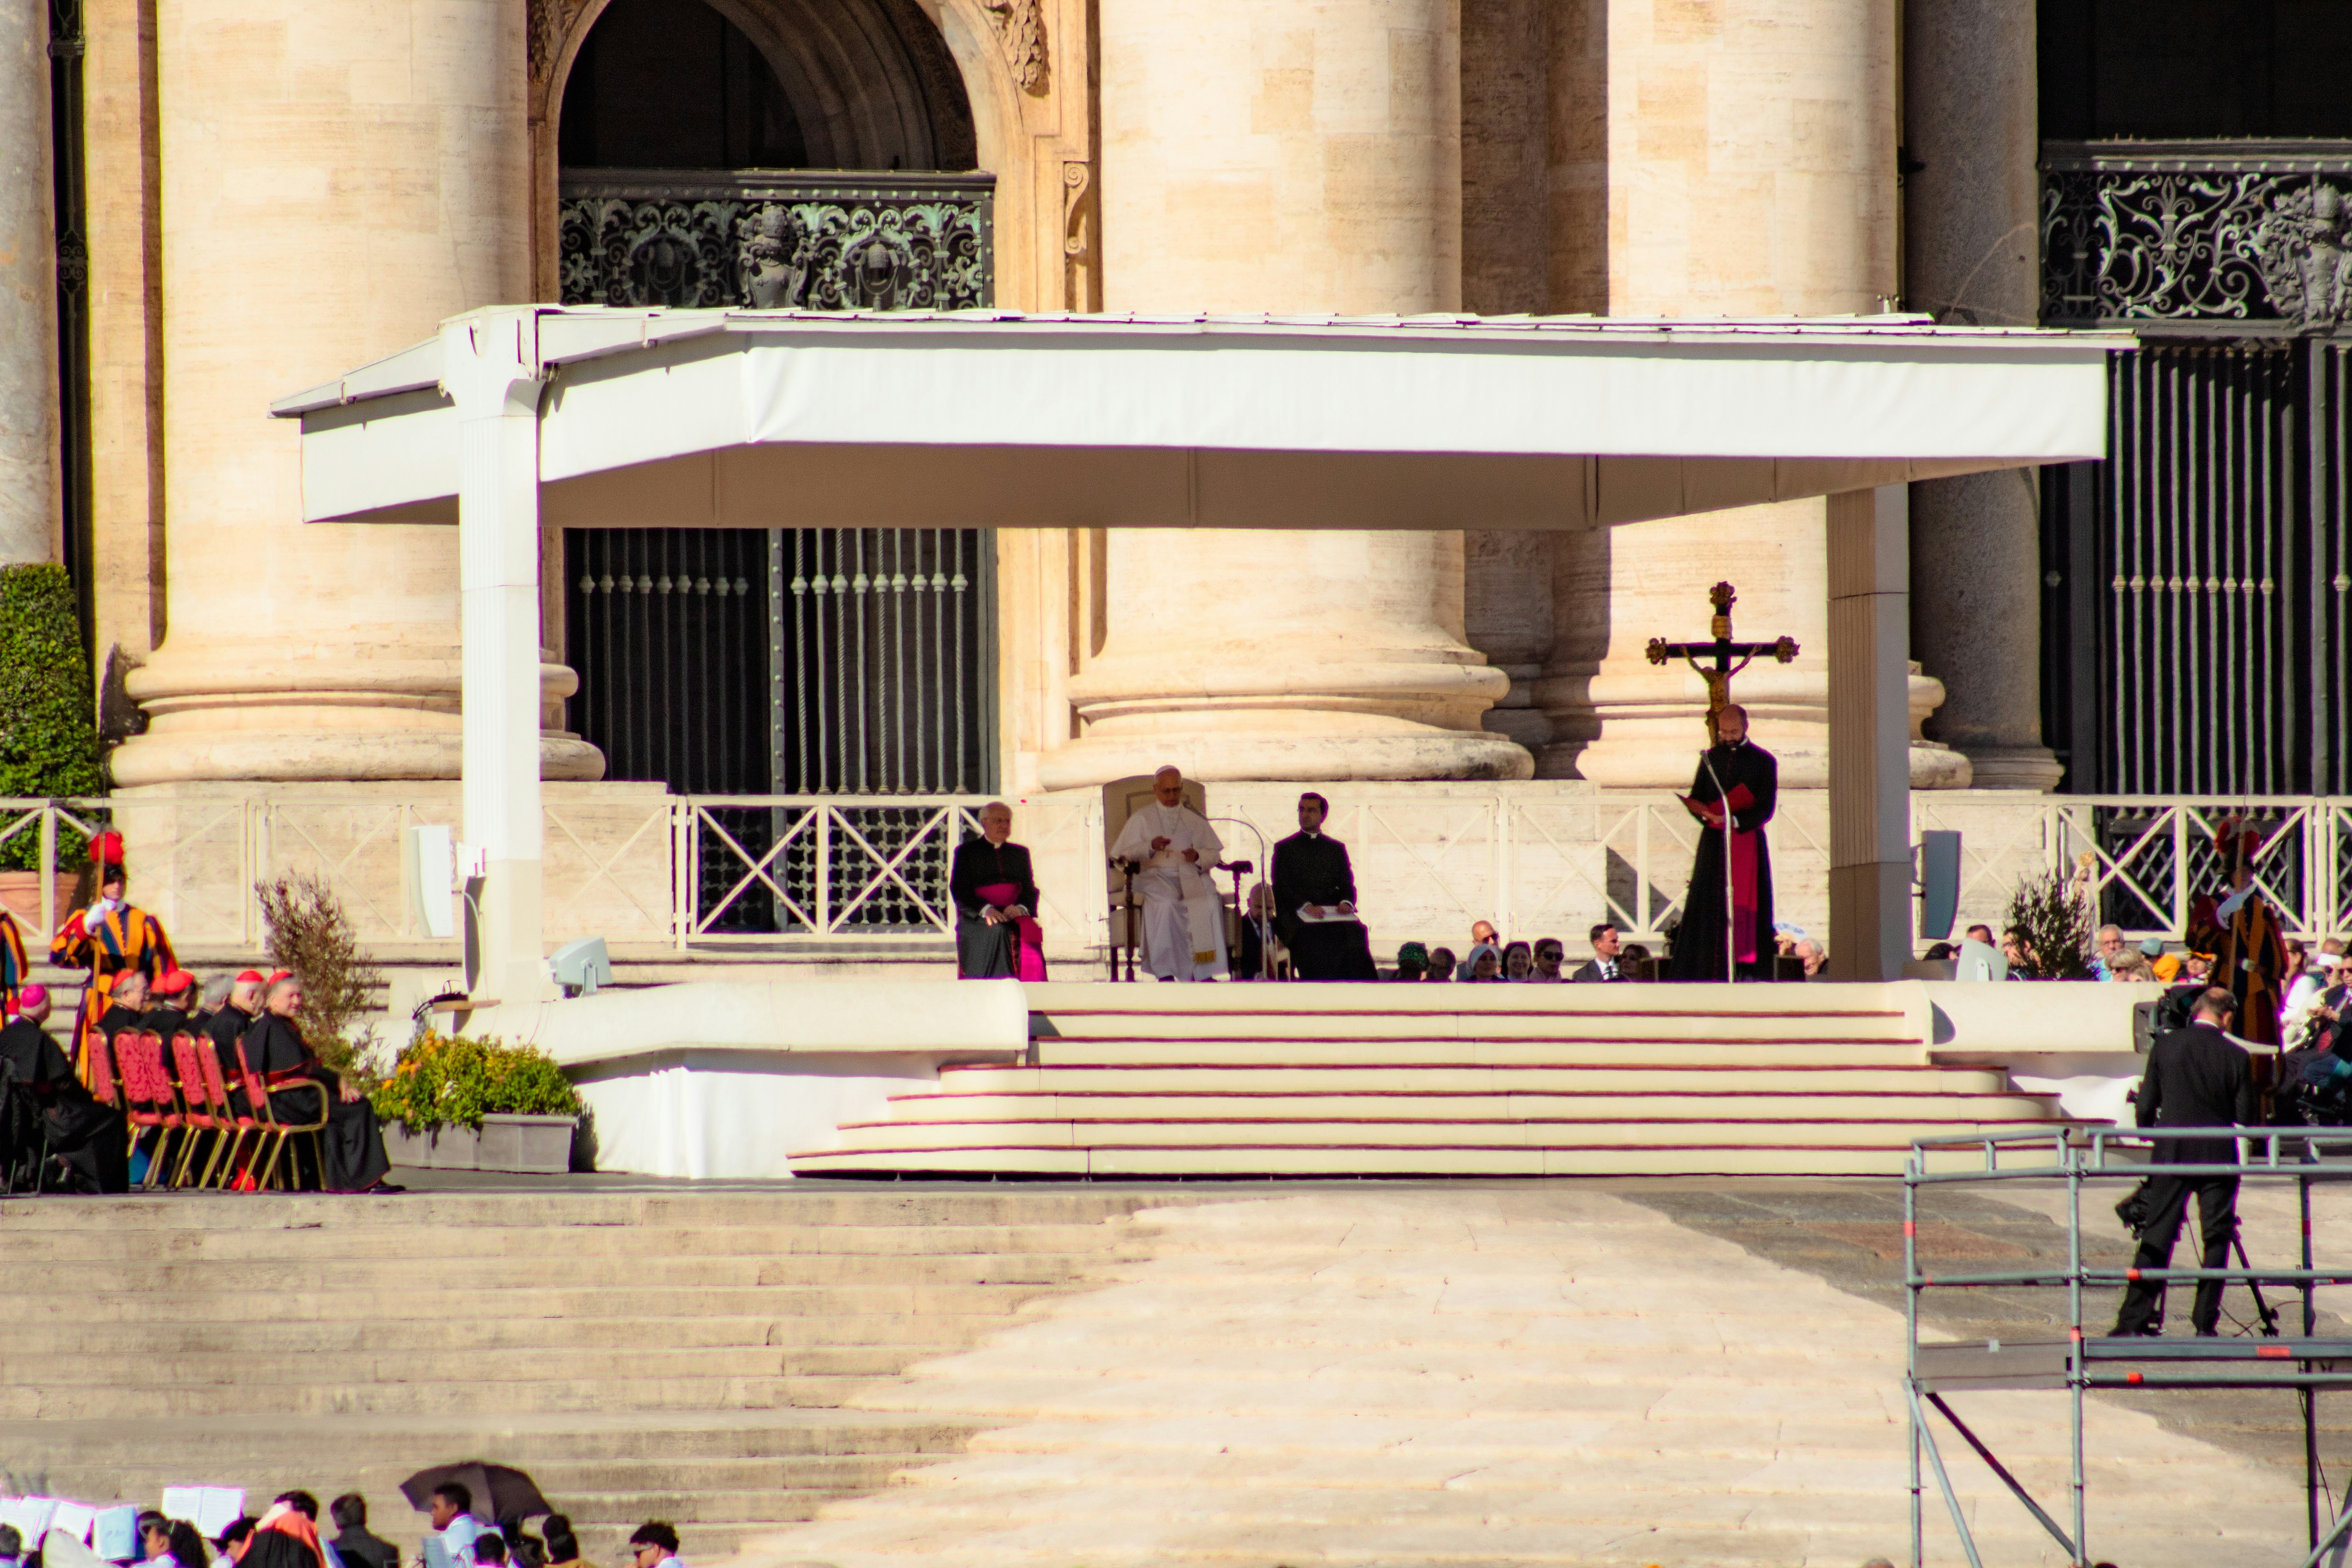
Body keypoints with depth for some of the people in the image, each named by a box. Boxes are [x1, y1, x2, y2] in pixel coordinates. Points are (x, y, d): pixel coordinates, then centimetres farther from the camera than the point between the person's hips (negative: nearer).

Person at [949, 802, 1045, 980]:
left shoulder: (1020, 853, 23)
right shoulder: (966, 851, 12)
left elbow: (1030, 890, 13)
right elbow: (959, 890, 0)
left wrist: (1021, 908, -11)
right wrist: (985, 909, -18)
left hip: (1015, 915, 3)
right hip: (977, 918, -3)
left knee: (1029, 932, -29)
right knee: (998, 931, -33)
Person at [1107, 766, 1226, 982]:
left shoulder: (1193, 820, 23)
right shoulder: (1142, 818, 15)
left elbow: (1214, 854, 18)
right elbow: (1119, 854, 5)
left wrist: (1198, 857, -6)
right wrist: (1150, 847, -13)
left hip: (1190, 875, 2)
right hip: (1154, 876, -2)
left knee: (1208, 903, -33)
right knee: (1165, 902, -38)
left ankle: (1204, 972, -33)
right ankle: (1165, 973, -36)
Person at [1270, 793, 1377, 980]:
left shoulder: (1336, 848, 23)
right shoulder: (1284, 848, 15)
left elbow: (1347, 885, 15)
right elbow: (1281, 888, 3)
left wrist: (1346, 902, -9)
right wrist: (1306, 906, -15)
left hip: (1333, 914, 2)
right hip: (1296, 916, -2)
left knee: (1354, 933, -29)